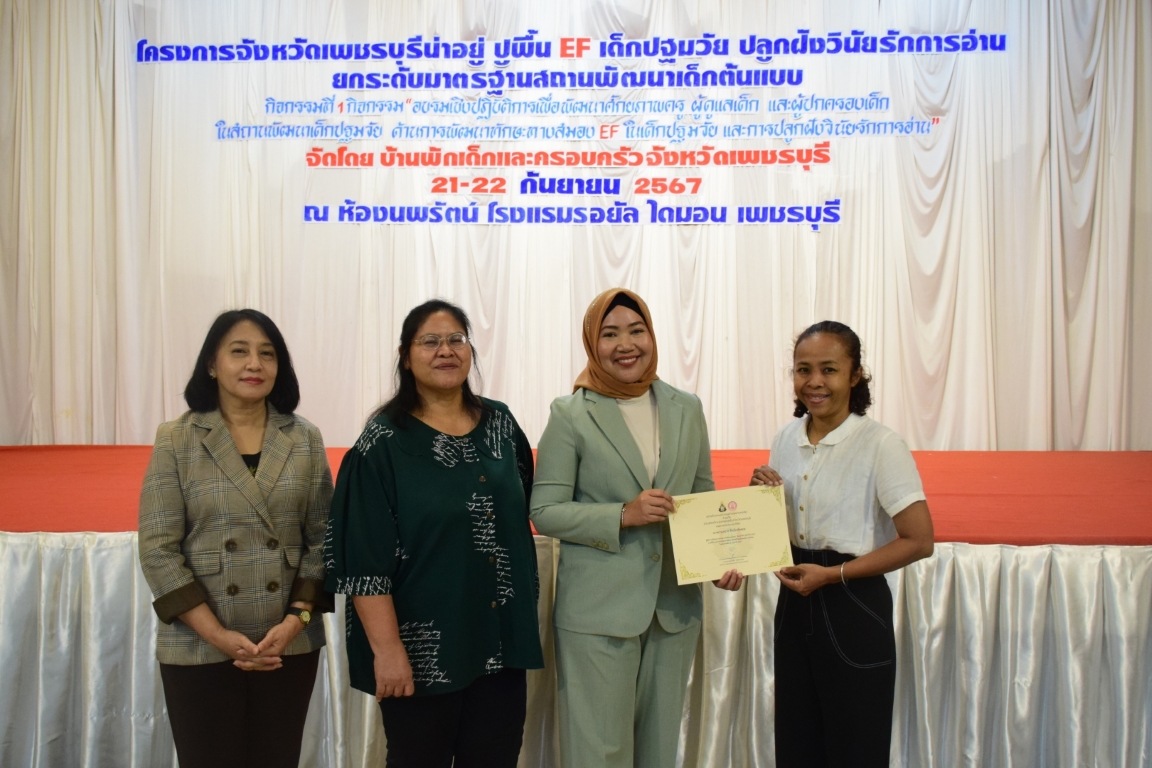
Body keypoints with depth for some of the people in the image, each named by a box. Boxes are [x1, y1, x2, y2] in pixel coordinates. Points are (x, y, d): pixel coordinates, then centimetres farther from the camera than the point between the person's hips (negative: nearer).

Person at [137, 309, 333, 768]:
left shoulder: (306, 440, 3)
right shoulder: (176, 441, -3)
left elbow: (322, 540, 3)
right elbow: (158, 550, -6)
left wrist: (297, 619, -9)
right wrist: (217, 634, -13)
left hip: (290, 645, 2)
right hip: (199, 650, -2)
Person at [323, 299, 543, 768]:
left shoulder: (501, 424, 5)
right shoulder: (384, 441, -9)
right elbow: (365, 559, -13)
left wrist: (527, 612, 13)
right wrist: (387, 647, -17)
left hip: (501, 639, 4)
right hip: (422, 647, -4)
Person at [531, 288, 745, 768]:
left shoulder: (687, 409, 6)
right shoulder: (571, 415, -7)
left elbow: (704, 497, 13)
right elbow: (544, 511, -8)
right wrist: (624, 516, -19)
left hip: (675, 607, 4)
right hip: (598, 610, -4)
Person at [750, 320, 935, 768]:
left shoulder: (881, 445, -15)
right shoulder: (786, 440, 4)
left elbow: (918, 541, -16)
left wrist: (831, 574, -20)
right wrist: (762, 495, -5)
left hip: (854, 606, -5)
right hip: (795, 602, 6)